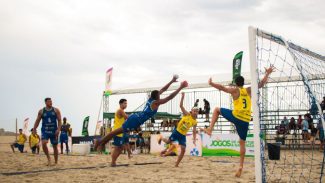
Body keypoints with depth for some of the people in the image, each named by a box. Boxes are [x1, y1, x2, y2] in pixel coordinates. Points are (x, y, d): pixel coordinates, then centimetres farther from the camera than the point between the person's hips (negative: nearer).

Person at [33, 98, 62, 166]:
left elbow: (59, 121, -2)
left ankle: (56, 162, 18)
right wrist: (34, 129, 1)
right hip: (45, 130, 0)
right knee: (44, 143, -24)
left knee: (55, 146, 6)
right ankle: (48, 158, -4)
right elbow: (37, 121, 8)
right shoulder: (41, 111, 4)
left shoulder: (56, 110, 1)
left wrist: (58, 129, -14)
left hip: (54, 131, 0)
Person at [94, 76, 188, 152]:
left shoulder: (152, 99, 11)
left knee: (119, 131, 13)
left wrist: (172, 81, 21)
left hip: (135, 118, 9)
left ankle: (102, 143, 18)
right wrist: (180, 88, -16)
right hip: (135, 120, -9)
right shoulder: (156, 102, -12)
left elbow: (162, 90, 21)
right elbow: (170, 97, -18)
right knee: (119, 131, -4)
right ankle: (100, 141, 0)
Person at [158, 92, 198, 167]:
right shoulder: (187, 114, -8)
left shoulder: (195, 122, 0)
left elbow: (194, 131, 5)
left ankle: (176, 165, 6)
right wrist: (183, 96, -22)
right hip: (177, 131, -3)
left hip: (183, 135, 3)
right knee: (168, 142, 7)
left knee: (183, 150, -6)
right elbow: (181, 106, -15)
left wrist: (194, 139, -10)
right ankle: (161, 138, 46)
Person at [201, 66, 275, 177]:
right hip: (245, 120, 4)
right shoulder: (249, 90, 12)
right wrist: (267, 73, 23)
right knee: (242, 143, 14)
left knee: (217, 110, 18)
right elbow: (261, 84, 15)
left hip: (236, 117, -4)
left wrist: (211, 83, 7)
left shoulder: (235, 90, 4)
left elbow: (222, 87, -4)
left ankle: (210, 129, 4)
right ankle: (241, 166, 8)